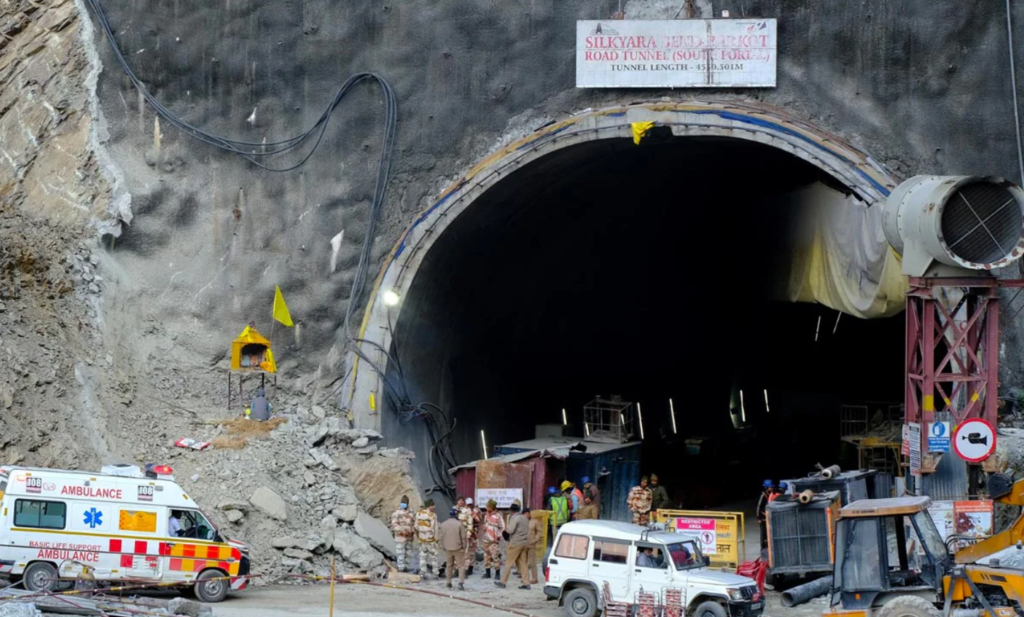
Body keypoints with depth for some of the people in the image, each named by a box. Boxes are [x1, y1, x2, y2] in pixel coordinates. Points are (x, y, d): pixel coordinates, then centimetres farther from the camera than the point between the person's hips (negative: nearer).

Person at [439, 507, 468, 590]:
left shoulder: (443, 524, 1)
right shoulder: (460, 524, -13)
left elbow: (441, 537, 4)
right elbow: (463, 537, -11)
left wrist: (443, 546, 15)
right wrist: (464, 547, 2)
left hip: (447, 548, 4)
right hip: (458, 548, -4)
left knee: (449, 565, 17)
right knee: (461, 565, 1)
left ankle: (449, 583, 21)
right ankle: (461, 582, -12)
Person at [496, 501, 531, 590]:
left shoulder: (514, 518, -12)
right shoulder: (524, 518, 15)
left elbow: (510, 530, -20)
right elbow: (528, 532, 19)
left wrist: (505, 533, 0)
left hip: (516, 543, -8)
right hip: (524, 543, 8)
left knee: (509, 562, -1)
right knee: (522, 563, 9)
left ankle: (503, 582, 1)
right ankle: (526, 583, 4)